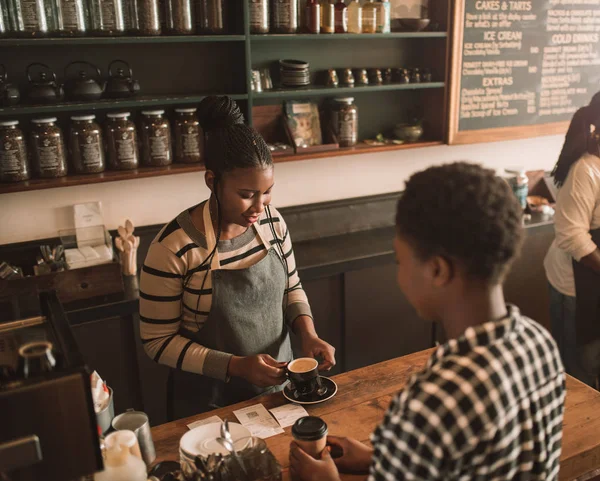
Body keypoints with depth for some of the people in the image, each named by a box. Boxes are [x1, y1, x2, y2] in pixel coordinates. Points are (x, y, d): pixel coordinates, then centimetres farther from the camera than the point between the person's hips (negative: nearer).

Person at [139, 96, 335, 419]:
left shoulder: (272, 221, -9)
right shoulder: (174, 247, -24)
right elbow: (158, 340, -16)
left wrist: (308, 334, -12)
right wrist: (236, 366, -24)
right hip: (209, 404, -5)